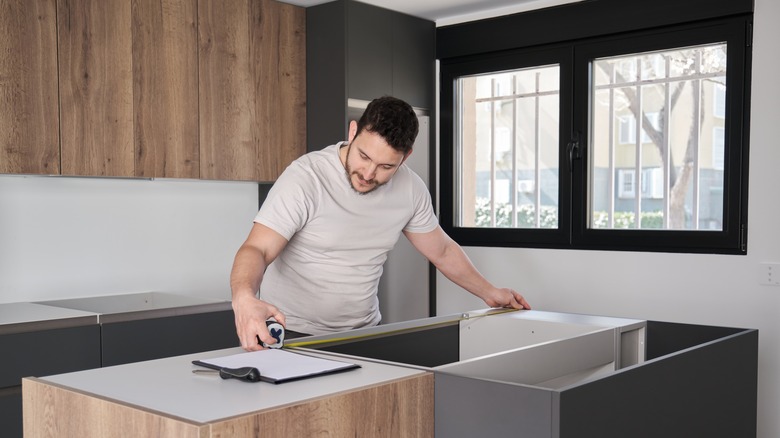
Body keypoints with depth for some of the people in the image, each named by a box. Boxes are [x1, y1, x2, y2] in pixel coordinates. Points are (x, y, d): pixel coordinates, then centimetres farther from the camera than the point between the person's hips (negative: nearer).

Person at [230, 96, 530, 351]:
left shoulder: (410, 189, -2)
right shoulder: (305, 177, -18)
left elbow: (443, 250, 14)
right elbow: (257, 249, -23)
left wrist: (489, 292, 16)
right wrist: (244, 297, -43)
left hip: (363, 332, 5)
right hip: (292, 334, -4)